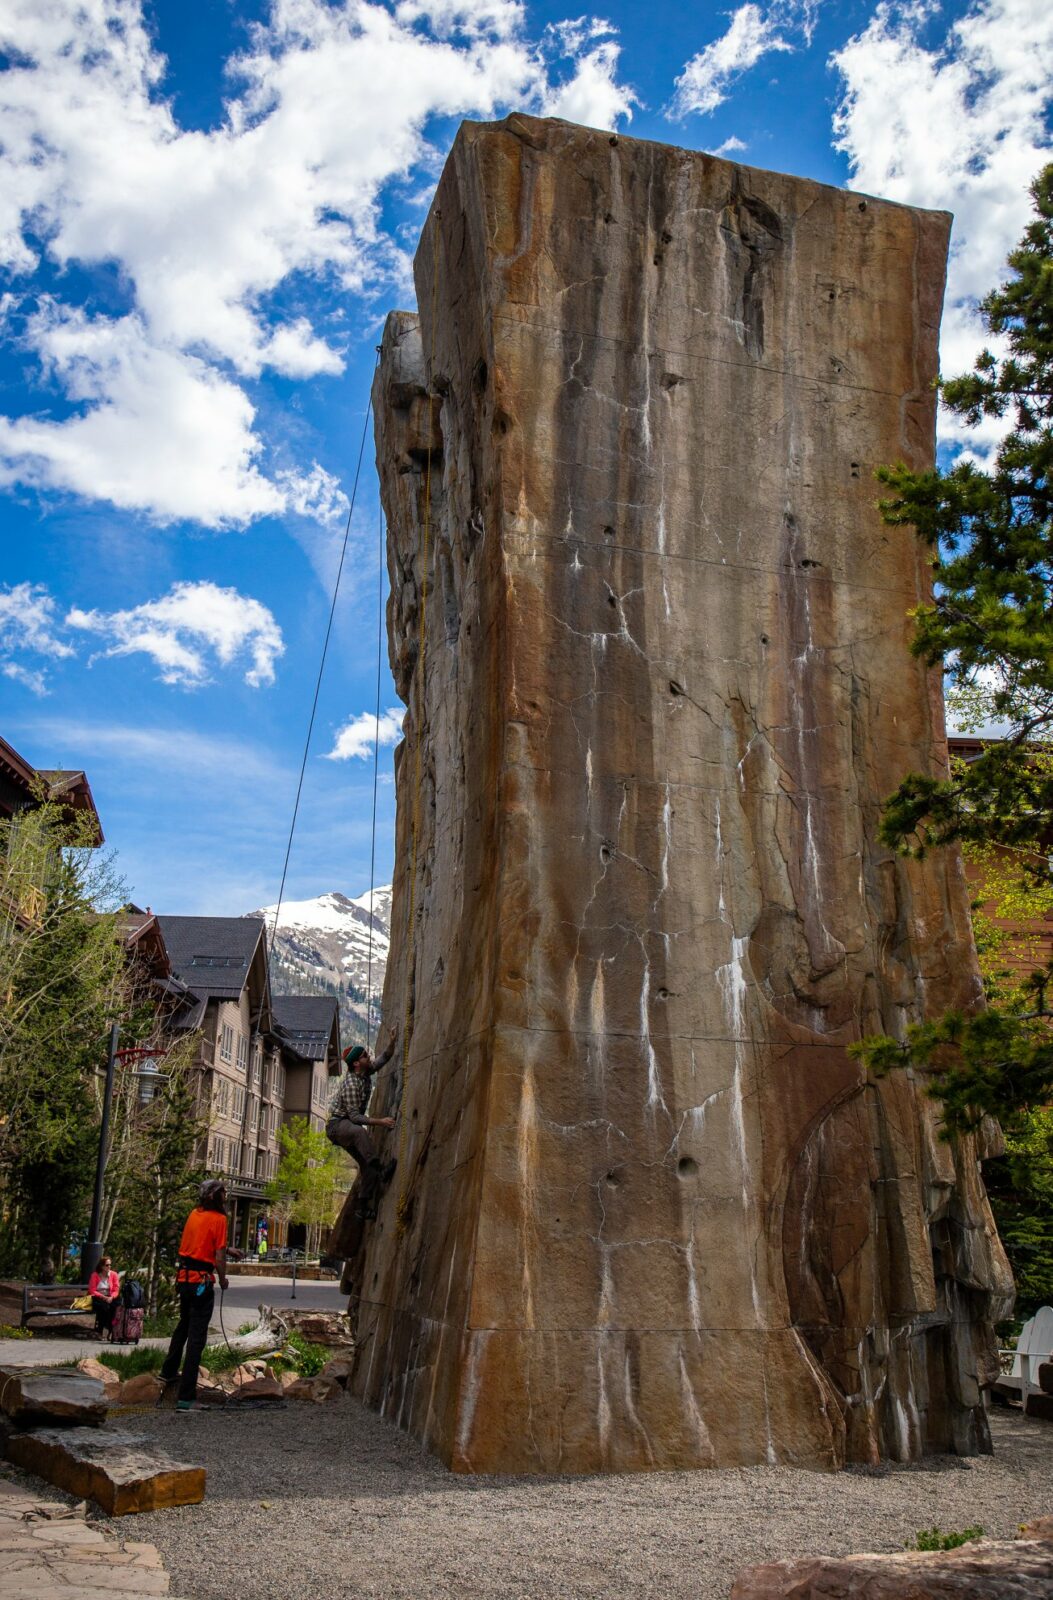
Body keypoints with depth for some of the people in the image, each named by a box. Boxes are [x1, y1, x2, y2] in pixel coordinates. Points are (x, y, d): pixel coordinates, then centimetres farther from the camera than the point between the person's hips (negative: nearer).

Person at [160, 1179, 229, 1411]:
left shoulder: (194, 1214, 7)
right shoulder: (219, 1219, -13)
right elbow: (219, 1256, -13)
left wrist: (227, 1249, 26)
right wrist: (222, 1279, 3)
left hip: (184, 1277, 7)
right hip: (202, 1281, -7)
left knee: (183, 1325, 29)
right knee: (196, 1337, -3)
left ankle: (169, 1371, 46)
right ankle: (185, 1397, -4)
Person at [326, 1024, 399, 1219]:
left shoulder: (366, 1072, 1)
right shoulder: (351, 1084, -24)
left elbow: (384, 1058, 9)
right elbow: (354, 1116, -25)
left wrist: (391, 1042, -11)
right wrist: (380, 1121, -31)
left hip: (349, 1128, 9)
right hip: (337, 1125, -9)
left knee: (367, 1163, 0)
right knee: (359, 1131, -41)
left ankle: (363, 1206, 4)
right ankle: (382, 1169, -48)